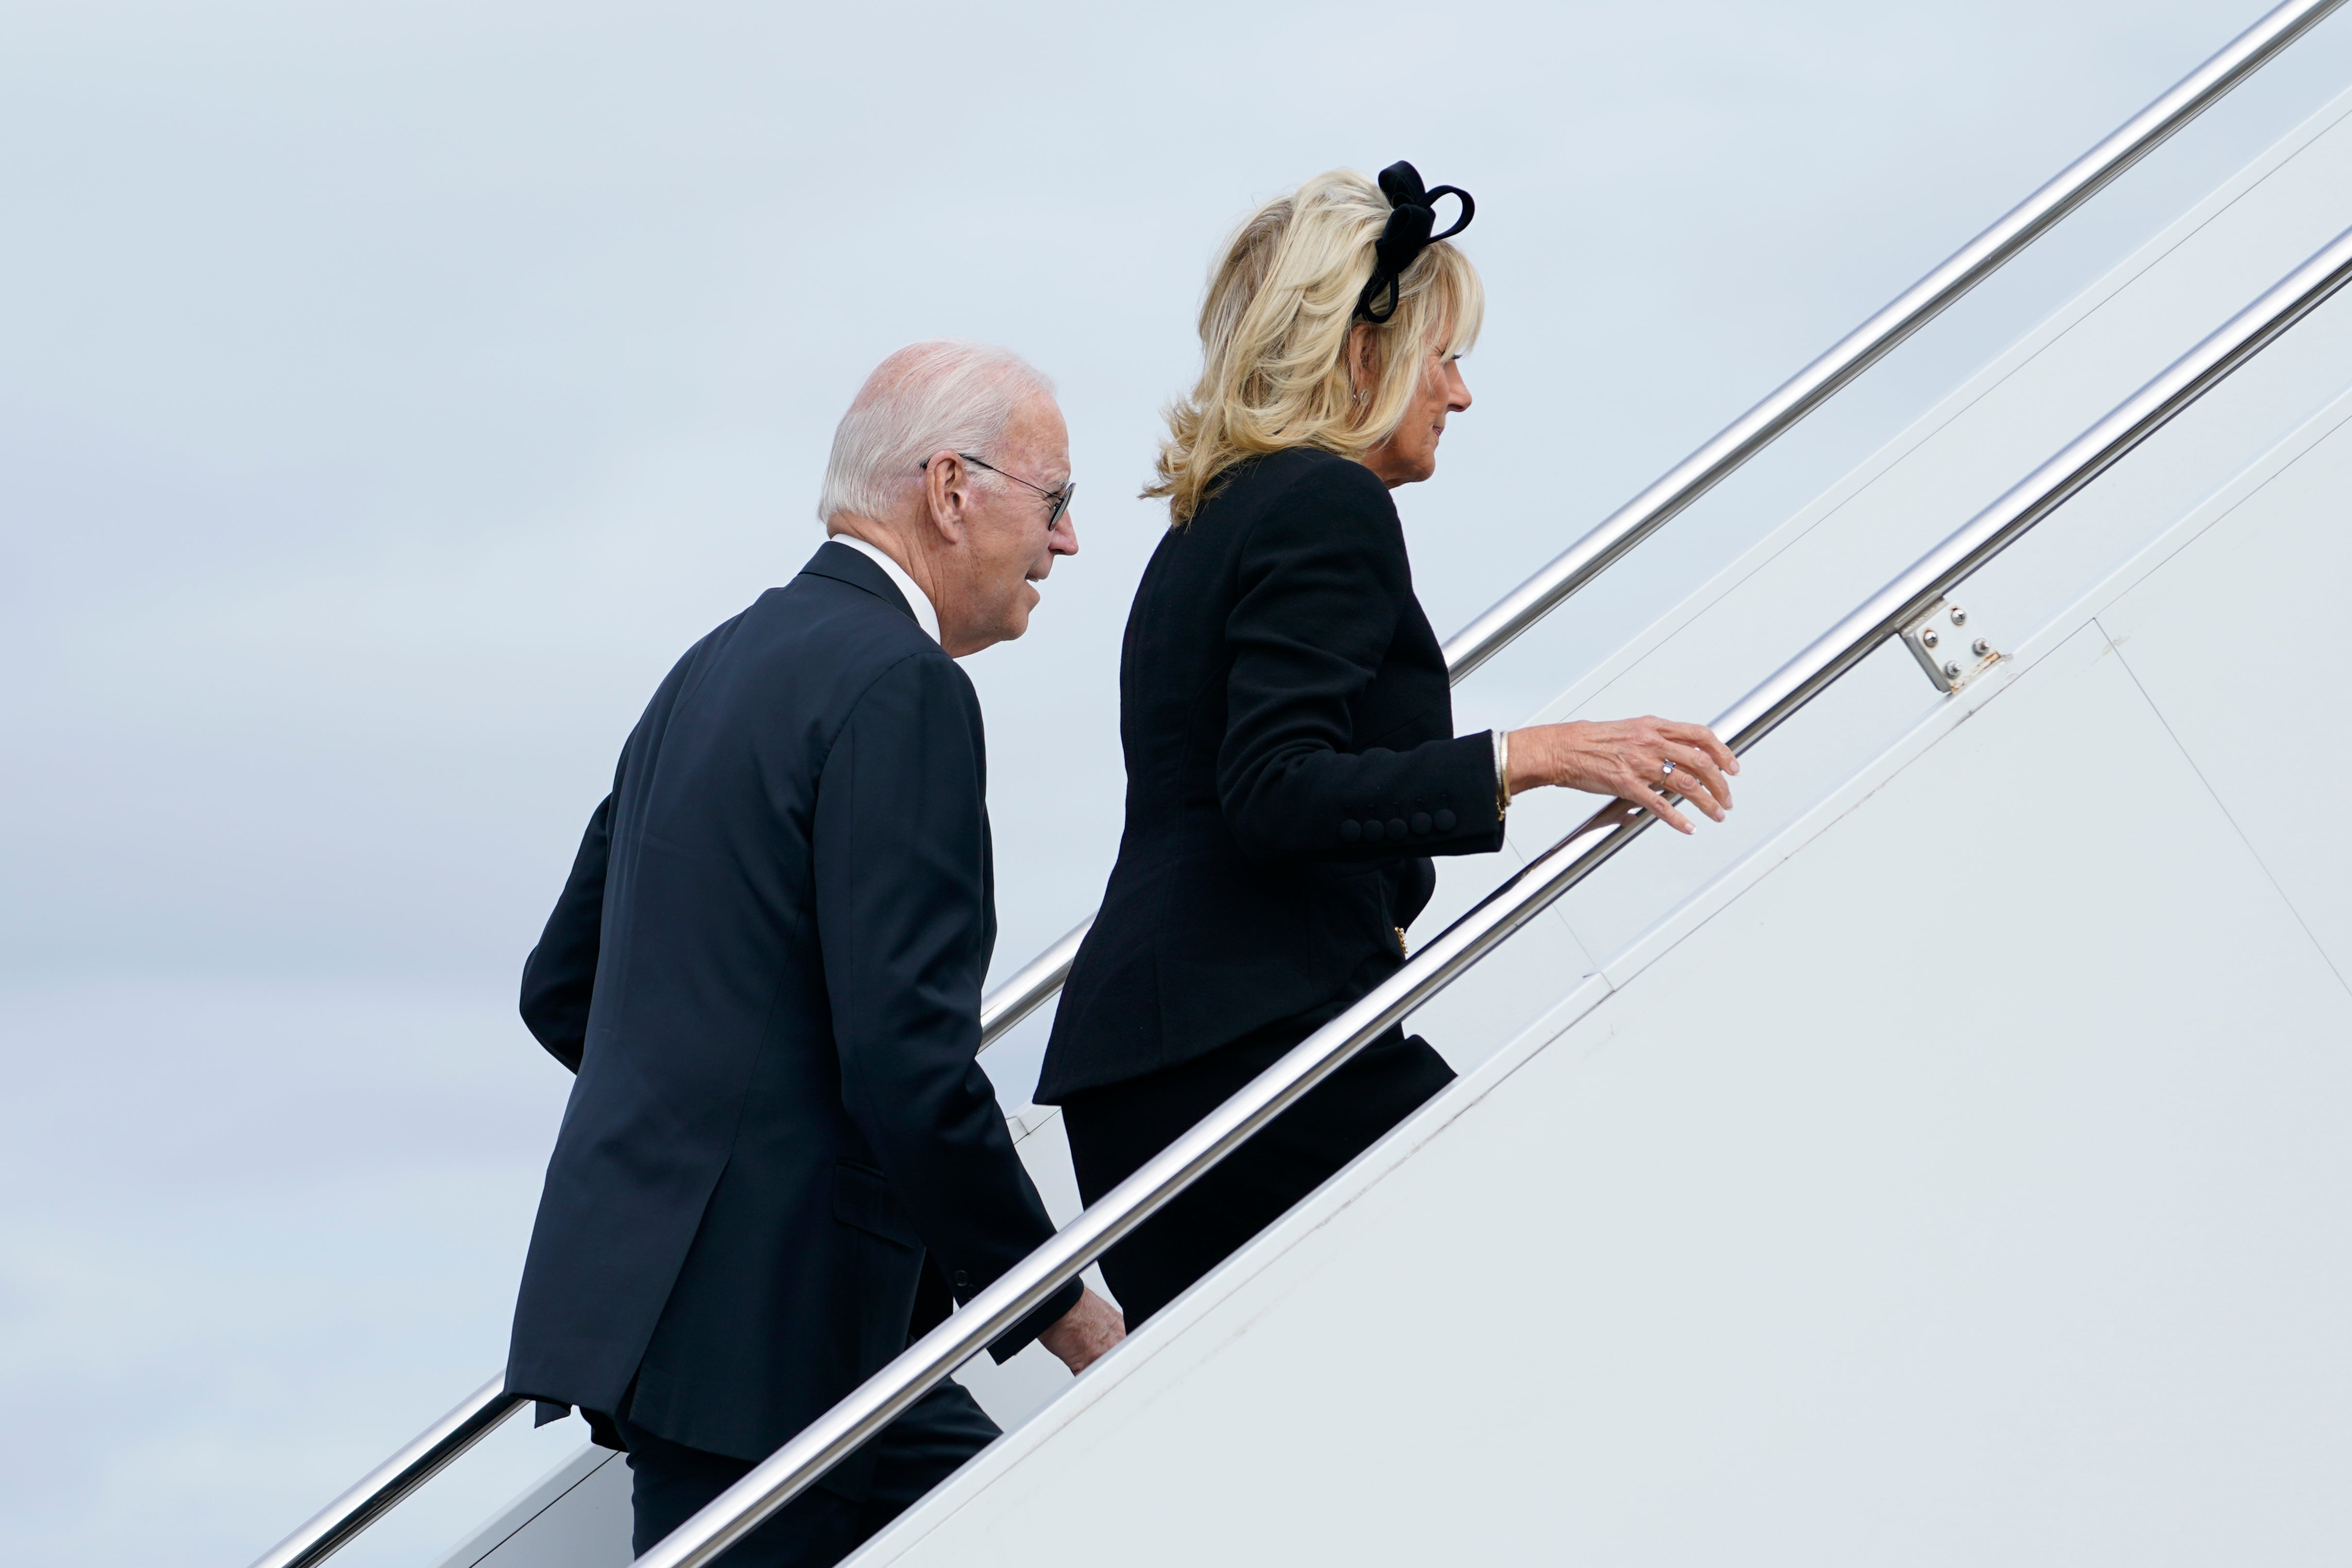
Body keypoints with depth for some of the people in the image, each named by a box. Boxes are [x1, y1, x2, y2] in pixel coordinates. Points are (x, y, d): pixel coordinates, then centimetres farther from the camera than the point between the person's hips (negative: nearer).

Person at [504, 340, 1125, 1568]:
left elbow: (561, 987, 20)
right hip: (758, 1329, -10)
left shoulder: (719, 666, 15)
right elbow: (910, 1060, -21)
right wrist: (1060, 1305, -11)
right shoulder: (898, 686, -14)